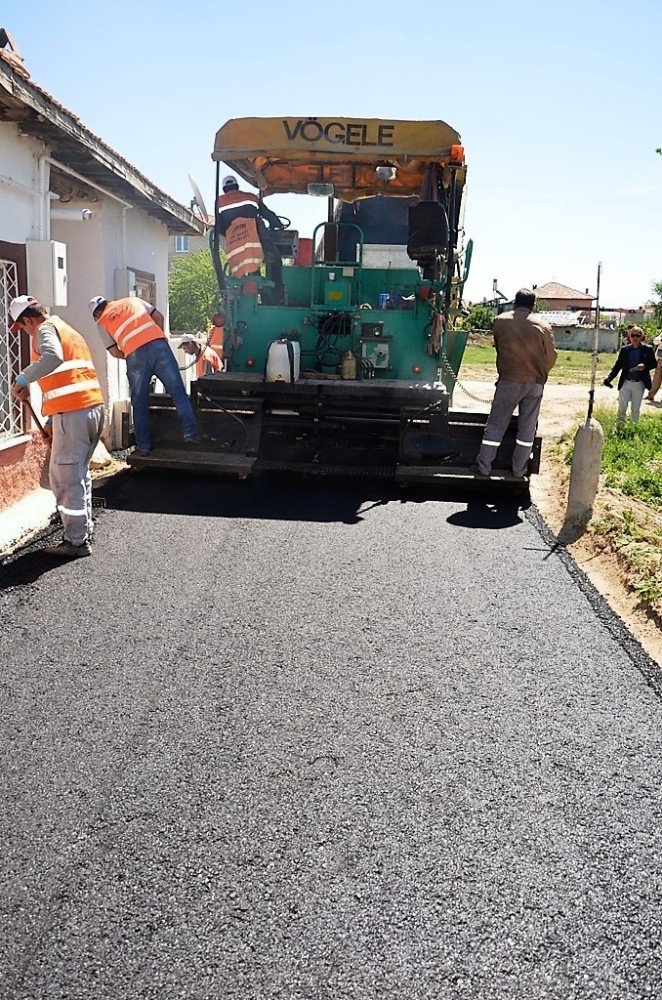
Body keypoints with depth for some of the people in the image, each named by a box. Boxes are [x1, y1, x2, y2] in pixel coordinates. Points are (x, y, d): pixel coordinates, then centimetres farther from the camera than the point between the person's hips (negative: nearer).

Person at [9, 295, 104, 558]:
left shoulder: (46, 329, -2)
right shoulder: (68, 330, 27)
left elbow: (53, 357, -27)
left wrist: (23, 380, -17)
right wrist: (52, 421, 27)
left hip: (72, 413, -9)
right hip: (94, 407, 9)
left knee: (64, 477, -3)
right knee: (79, 472, 20)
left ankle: (76, 541, 1)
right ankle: (84, 529, 29)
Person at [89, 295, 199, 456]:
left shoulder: (102, 322, 19)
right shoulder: (132, 300, 26)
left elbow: (114, 352, 12)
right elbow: (159, 316, 19)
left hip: (134, 355, -1)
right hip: (158, 345, 1)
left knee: (139, 404, 9)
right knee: (178, 393, 4)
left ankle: (143, 446, 11)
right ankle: (190, 433, -3)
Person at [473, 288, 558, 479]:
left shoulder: (500, 321, 0)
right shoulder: (542, 327, 0)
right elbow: (552, 356, 4)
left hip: (509, 380, -1)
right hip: (535, 383, 1)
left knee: (496, 423, 5)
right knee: (527, 427, 8)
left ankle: (483, 466, 4)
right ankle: (519, 469, 13)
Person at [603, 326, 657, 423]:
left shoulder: (648, 349, -2)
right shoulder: (624, 349, 3)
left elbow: (654, 364, 1)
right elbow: (618, 365, 5)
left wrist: (645, 366, -21)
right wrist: (609, 378, -6)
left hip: (639, 384, -1)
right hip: (625, 383, 1)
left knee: (635, 409, 9)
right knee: (622, 408, 2)